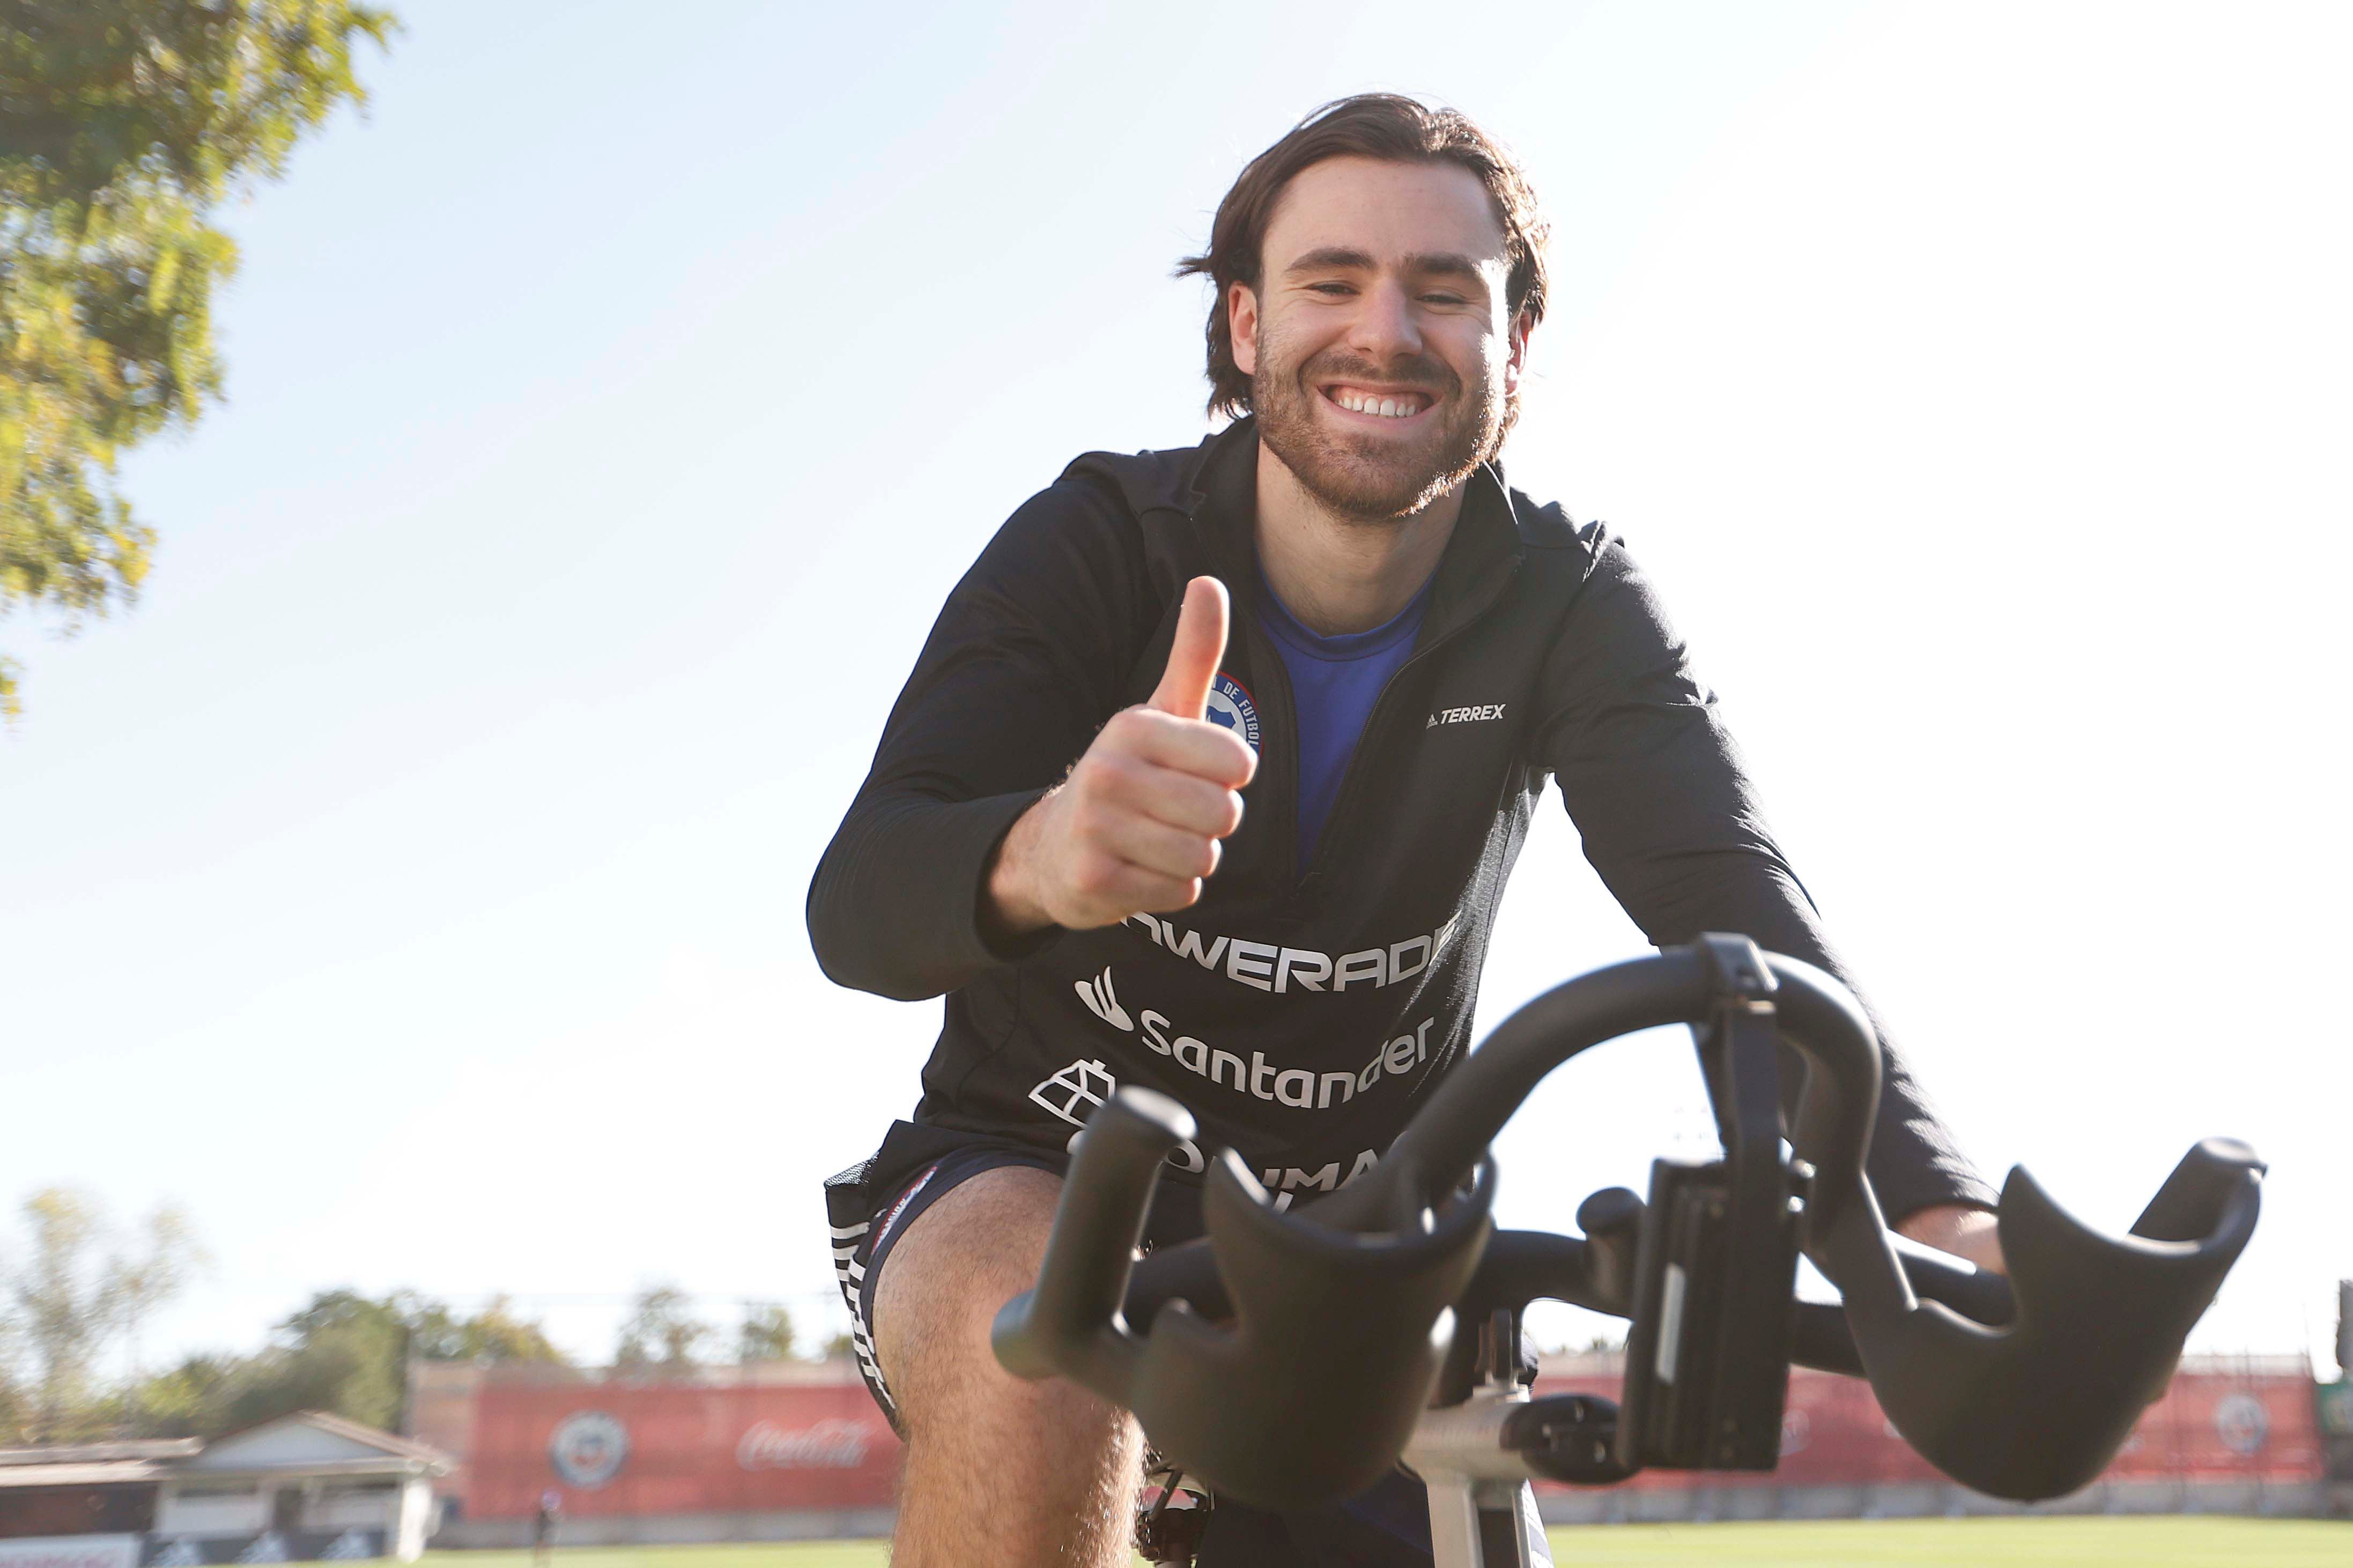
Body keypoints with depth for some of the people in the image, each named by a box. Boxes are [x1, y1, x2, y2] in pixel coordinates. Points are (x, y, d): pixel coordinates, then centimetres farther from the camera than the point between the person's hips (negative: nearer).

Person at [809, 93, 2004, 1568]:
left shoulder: (1566, 603, -10)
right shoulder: (1100, 543, -15)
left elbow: (1733, 900, -25)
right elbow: (859, 902, -28)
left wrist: (1937, 1216, -45)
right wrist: (1040, 858, -54)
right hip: (1032, 1181, -3)